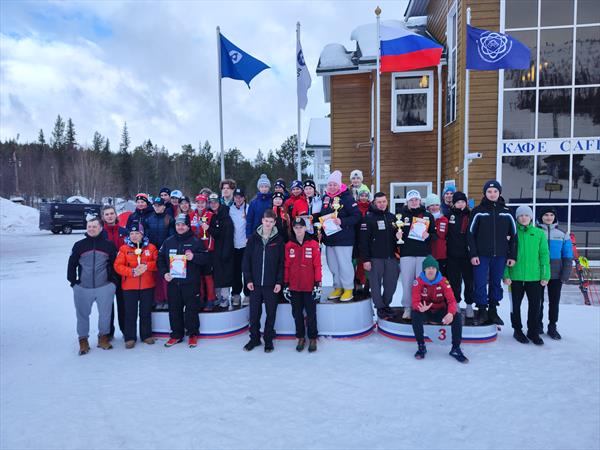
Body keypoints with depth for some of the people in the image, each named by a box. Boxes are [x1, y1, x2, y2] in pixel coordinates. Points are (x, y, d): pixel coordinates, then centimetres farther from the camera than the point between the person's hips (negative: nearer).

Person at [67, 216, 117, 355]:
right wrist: (73, 281, 4)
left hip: (105, 287, -1)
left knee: (105, 314, 6)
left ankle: (103, 337, 24)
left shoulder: (108, 245, 2)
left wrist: (113, 281, 3)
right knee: (82, 314, 9)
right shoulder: (79, 245, 3)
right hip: (82, 288, 1)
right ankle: (83, 340, 25)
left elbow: (115, 264, 7)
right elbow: (72, 264, 8)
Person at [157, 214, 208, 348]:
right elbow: (160, 259, 14)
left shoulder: (195, 241, 0)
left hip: (191, 283, -3)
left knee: (191, 309, 2)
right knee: (174, 309, 10)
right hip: (172, 282, 4)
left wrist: (194, 257, -22)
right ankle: (176, 334, 24)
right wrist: (164, 273, 0)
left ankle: (193, 334, 16)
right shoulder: (168, 241, 10)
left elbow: (206, 258, -4)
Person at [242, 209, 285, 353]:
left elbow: (282, 263, -1)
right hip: (255, 283, 1)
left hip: (271, 284, -1)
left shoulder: (279, 240, -2)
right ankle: (254, 338, 27)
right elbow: (246, 259, 2)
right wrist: (248, 279, -4)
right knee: (254, 313, 9)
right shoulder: (253, 238, 1)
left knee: (271, 313, 8)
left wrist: (279, 282, -7)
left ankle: (268, 339, 24)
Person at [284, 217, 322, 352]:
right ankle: (300, 338, 26)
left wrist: (318, 283, -7)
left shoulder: (313, 244, -4)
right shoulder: (289, 246, 2)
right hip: (294, 286, 3)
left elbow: (317, 265, -4)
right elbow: (286, 266, 5)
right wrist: (285, 284, 4)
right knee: (297, 313, 12)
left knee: (311, 313, 6)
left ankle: (312, 338, 20)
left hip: (309, 286, -2)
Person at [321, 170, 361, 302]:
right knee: (332, 264, 14)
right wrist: (322, 223, 4)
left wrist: (342, 221, -24)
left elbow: (357, 216, -15)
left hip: (344, 238, -7)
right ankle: (338, 287, 29)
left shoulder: (347, 197, -10)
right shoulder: (325, 198, 9)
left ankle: (348, 289, 14)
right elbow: (321, 215, 21)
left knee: (344, 264, -1)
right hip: (329, 237, 7)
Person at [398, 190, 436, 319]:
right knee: (407, 282, 2)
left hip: (424, 254, 1)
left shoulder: (428, 216, 8)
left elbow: (434, 233, 10)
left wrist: (428, 236, -10)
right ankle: (407, 308, 13)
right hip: (406, 254, -1)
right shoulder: (402, 215, 5)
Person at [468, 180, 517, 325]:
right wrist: (473, 254, -8)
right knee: (480, 284, -3)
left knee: (496, 284, 10)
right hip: (481, 255, -2)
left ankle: (493, 311, 22)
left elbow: (514, 235, 9)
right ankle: (482, 310, 10)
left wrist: (512, 256, 4)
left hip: (500, 256, 2)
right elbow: (470, 234, -2)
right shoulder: (478, 211, -1)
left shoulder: (506, 212, 6)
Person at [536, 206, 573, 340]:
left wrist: (566, 274, -3)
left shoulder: (562, 235, 4)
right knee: (538, 301, 8)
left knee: (554, 301, 8)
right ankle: (538, 325, 21)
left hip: (556, 274, 1)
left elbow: (567, 256, 4)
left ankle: (552, 327, 20)